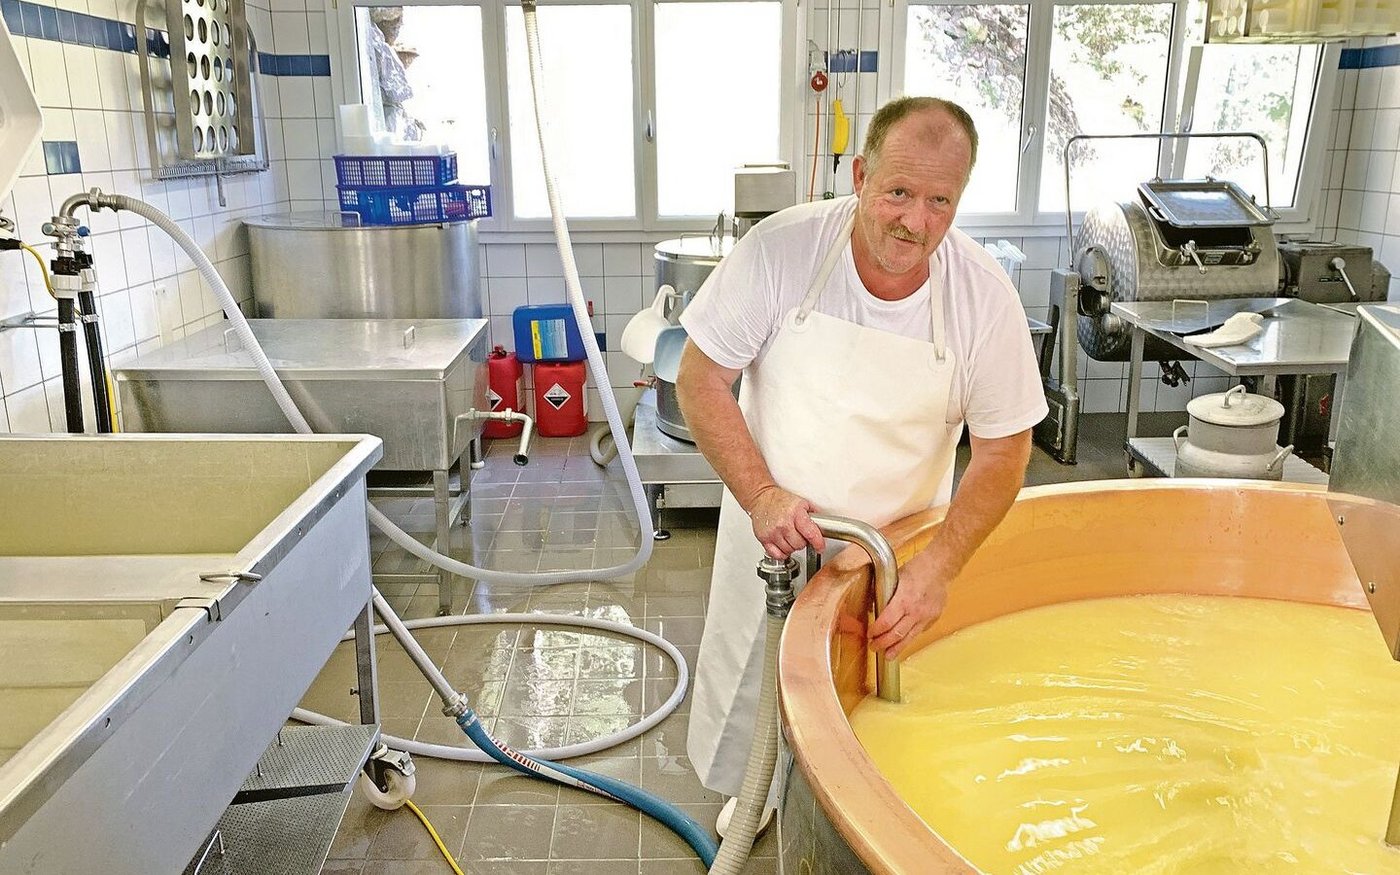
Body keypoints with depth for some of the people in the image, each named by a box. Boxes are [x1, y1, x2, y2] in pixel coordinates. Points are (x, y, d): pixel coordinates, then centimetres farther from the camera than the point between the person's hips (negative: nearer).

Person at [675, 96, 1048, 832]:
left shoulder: (984, 297, -18)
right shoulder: (781, 248, -21)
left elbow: (1002, 449, -9)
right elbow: (700, 378, -13)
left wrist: (938, 567, -21)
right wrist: (761, 495, -24)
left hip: (898, 551, 0)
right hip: (772, 533, 0)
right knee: (751, 690, 18)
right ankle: (758, 789, 50)